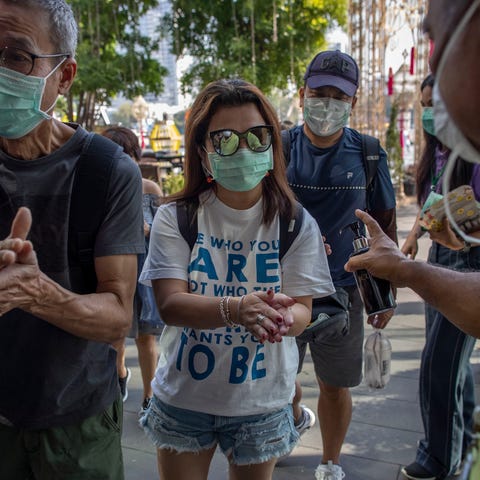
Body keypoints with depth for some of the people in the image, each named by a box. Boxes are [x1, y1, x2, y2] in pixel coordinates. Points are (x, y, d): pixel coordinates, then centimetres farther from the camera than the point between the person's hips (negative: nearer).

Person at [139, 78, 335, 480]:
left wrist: (285, 318, -36)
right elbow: (170, 303, -19)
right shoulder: (175, 218, -11)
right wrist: (236, 308, -37)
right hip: (183, 397, 0)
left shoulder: (297, 224, -8)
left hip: (262, 401, 1)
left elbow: (302, 309, -11)